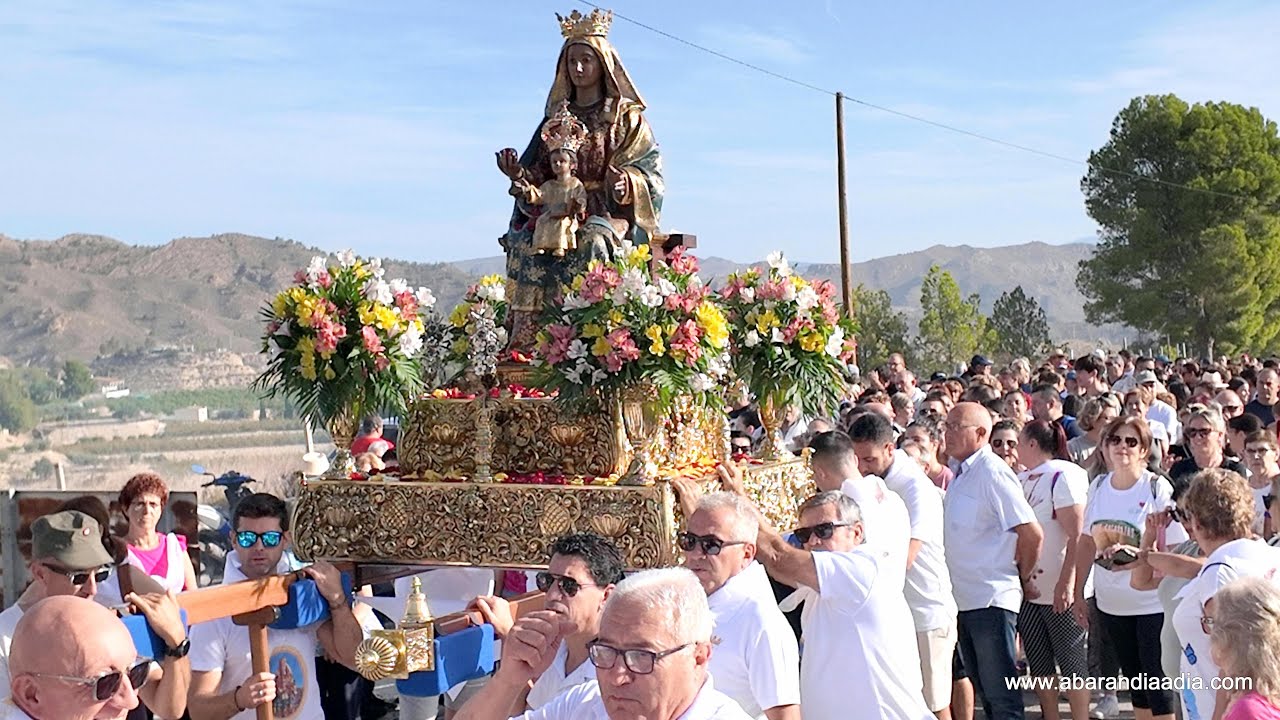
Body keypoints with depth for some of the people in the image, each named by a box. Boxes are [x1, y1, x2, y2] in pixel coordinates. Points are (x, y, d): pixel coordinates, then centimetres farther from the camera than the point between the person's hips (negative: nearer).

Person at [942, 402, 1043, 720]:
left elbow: (1032, 534, -17)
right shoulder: (961, 474, 13)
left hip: (991, 601, -9)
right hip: (965, 599, 9)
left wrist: (1021, 578, -5)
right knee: (985, 692, 17)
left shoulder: (992, 473, -15)